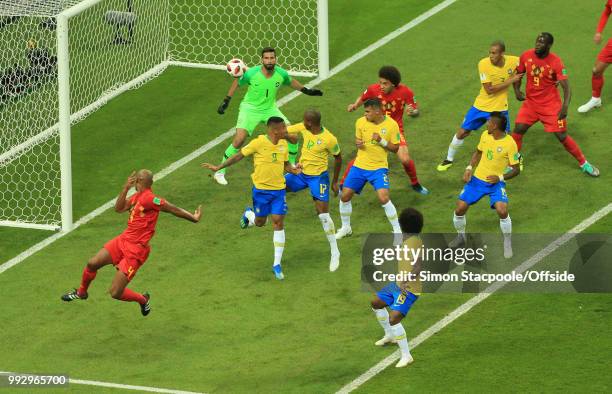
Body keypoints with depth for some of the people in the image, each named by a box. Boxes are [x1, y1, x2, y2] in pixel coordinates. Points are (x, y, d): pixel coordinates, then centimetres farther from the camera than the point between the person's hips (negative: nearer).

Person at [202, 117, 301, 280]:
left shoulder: (283, 144, -1)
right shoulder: (258, 143, -17)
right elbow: (239, 156, -7)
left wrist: (294, 169, -9)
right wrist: (218, 167, -6)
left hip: (279, 189, 3)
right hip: (261, 189, -3)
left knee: (278, 223, -2)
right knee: (260, 222, 10)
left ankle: (277, 264, 5)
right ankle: (249, 214, 50)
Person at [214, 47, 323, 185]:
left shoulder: (281, 74, -13)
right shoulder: (251, 73, -22)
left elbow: (290, 82, 12)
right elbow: (237, 82, -3)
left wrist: (306, 90, 16)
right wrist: (226, 101, -3)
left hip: (270, 109, 4)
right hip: (250, 108, -4)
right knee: (239, 140, -20)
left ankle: (291, 165, 22)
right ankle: (220, 172, -6)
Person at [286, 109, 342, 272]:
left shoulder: (329, 139, -23)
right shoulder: (303, 128, -10)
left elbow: (338, 159, -8)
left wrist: (335, 182, 0)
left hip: (318, 177, -6)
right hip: (300, 173, 6)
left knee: (323, 213, -9)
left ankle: (335, 252, 1)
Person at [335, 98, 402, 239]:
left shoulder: (391, 124, -12)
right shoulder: (361, 122, -4)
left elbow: (395, 148, -5)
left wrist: (381, 141, -22)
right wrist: (358, 143, -12)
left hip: (379, 167, -4)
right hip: (359, 165, 4)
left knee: (383, 198, -20)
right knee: (345, 196, 2)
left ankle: (397, 230, -3)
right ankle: (345, 228, 26)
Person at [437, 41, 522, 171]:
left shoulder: (512, 61, -16)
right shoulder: (484, 64, -21)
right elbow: (489, 90, -24)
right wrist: (510, 81, -26)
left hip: (499, 108, 0)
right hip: (481, 106, 0)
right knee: (462, 132, 3)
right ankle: (449, 159, 25)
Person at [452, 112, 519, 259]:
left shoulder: (510, 144, -19)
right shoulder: (485, 136, -3)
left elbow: (516, 170, -11)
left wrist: (500, 178, -25)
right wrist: (469, 168, 3)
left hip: (496, 182, -5)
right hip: (477, 179, 5)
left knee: (502, 211, -26)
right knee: (460, 208, -4)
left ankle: (507, 244, -3)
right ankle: (460, 237, 26)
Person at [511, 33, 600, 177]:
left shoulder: (556, 62, -20)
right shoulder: (526, 56, -9)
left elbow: (566, 87, -22)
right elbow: (518, 74, 10)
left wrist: (565, 106, -36)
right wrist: (517, 90, -6)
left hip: (551, 105, -4)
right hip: (530, 103, 4)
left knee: (562, 136, -2)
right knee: (518, 130, -7)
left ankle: (584, 163, 15)